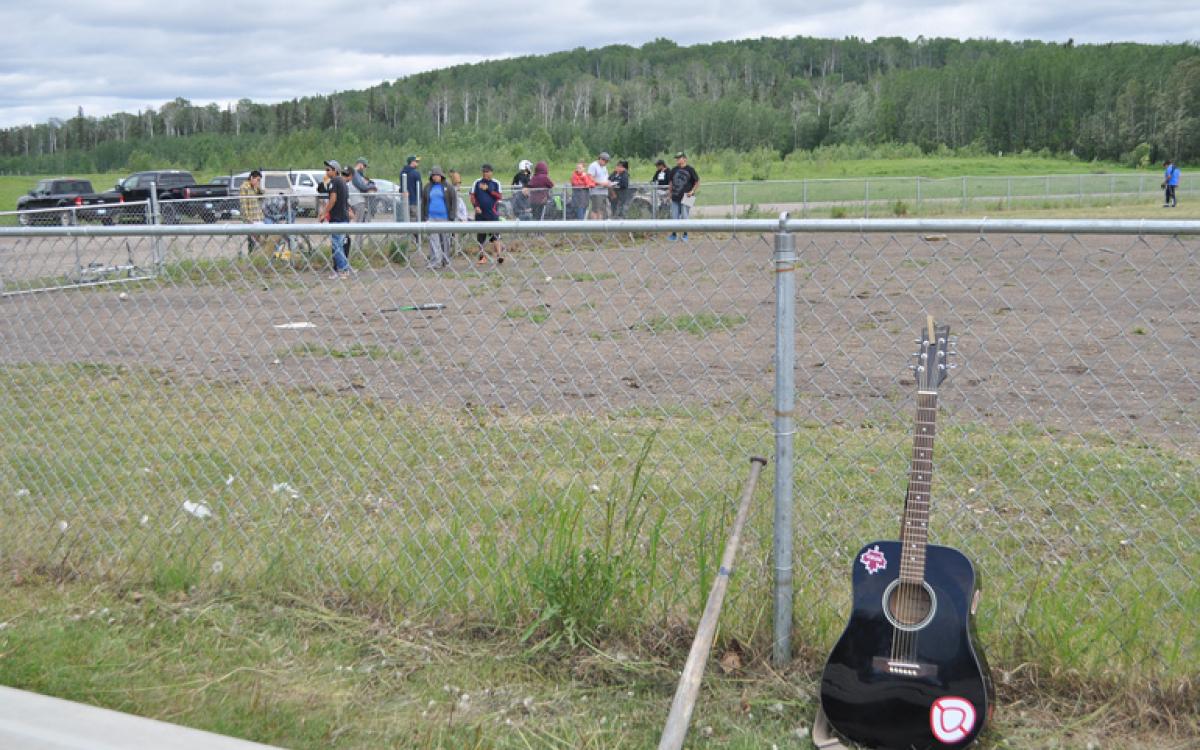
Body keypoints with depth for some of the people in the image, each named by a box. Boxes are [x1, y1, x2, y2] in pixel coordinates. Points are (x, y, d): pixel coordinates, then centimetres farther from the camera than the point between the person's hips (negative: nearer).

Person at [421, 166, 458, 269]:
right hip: (431, 217, 1)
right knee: (433, 239, -9)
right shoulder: (428, 187, 10)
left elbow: (454, 201, 0)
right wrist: (423, 217, 10)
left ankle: (445, 261, 20)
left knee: (445, 239, 7)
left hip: (445, 218, -1)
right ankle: (435, 262, -14)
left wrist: (452, 216, -8)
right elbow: (423, 202, 15)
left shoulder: (448, 187, 2)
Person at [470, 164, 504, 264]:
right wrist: (476, 206, -8)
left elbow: (499, 196, -5)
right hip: (480, 213, 2)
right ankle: (483, 256, 11)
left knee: (495, 234, -10)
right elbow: (472, 196, 8)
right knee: (481, 235, 4)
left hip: (492, 213, -2)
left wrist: (488, 189, -11)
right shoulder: (477, 183, 8)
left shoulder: (495, 183, 4)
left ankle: (499, 255, -13)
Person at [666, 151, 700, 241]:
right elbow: (670, 182, 20)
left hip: (686, 197, -4)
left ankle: (685, 235, 9)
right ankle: (673, 234, 16)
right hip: (675, 197, 4)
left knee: (684, 217, -2)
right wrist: (670, 193, 15)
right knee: (674, 217, 6)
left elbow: (697, 181, 1)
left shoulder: (690, 169, -4)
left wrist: (692, 191, -8)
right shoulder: (674, 169, 9)